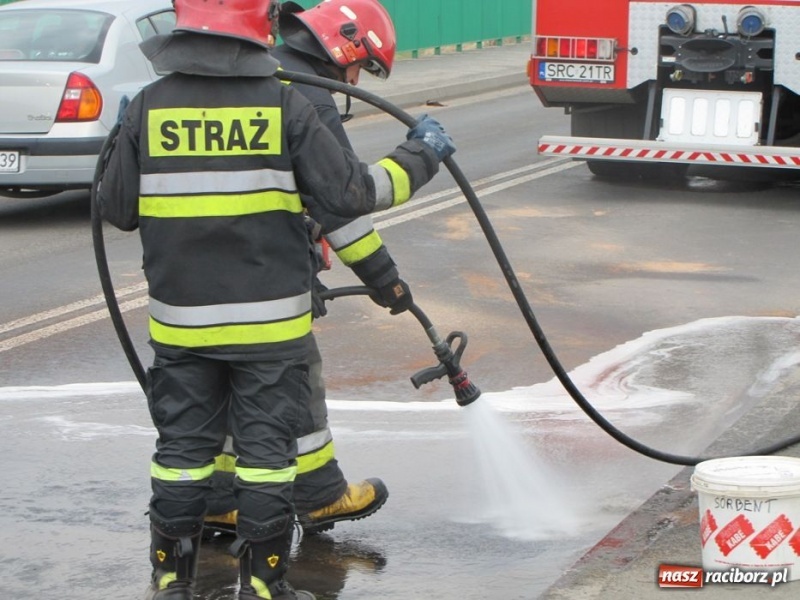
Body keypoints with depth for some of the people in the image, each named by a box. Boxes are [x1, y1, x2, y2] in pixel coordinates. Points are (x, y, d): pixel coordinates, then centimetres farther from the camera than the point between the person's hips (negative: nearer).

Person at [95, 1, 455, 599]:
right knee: (266, 448, 8)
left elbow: (116, 207, 3)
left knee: (183, 445, 13)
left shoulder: (148, 107, -5)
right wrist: (421, 156, 7)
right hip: (269, 322, -2)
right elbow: (351, 192, -9)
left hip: (181, 320, 2)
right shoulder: (284, 106, -10)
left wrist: (123, 137, 21)